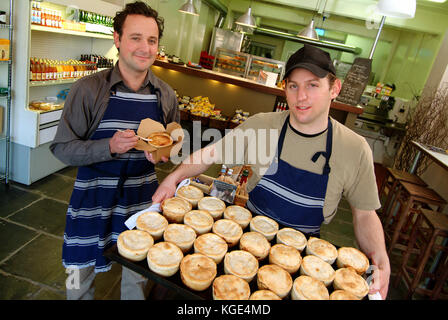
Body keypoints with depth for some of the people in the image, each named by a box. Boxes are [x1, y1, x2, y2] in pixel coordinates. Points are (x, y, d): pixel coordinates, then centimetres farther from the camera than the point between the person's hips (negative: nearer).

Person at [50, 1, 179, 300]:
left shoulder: (165, 94, -2)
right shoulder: (88, 89, -12)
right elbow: (62, 148, -11)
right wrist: (110, 147, -27)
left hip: (143, 196, 3)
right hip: (93, 197, -2)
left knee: (137, 277, 20)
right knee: (80, 278, 17)